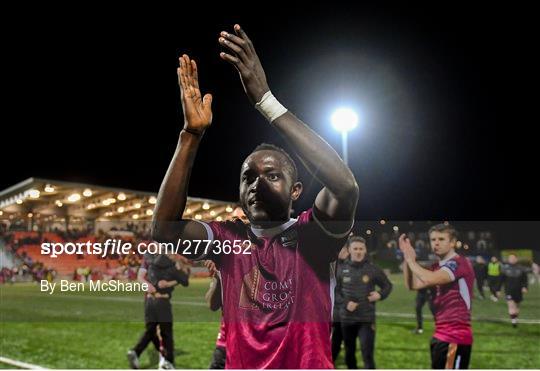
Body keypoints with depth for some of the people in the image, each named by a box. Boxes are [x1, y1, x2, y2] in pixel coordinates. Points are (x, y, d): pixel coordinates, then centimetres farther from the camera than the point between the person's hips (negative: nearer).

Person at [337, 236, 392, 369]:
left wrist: (380, 294, -12)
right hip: (346, 318, 3)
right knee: (349, 354, 16)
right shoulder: (342, 269, -1)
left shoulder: (373, 269, -4)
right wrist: (345, 303, -11)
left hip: (366, 319, -2)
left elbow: (388, 285, 8)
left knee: (367, 354, -9)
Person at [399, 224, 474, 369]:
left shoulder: (460, 263, -15)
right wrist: (406, 258, -1)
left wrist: (411, 260, -14)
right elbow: (412, 285, 8)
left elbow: (430, 279, -29)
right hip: (441, 335, 9)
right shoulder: (437, 267, 12)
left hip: (455, 337, -9)